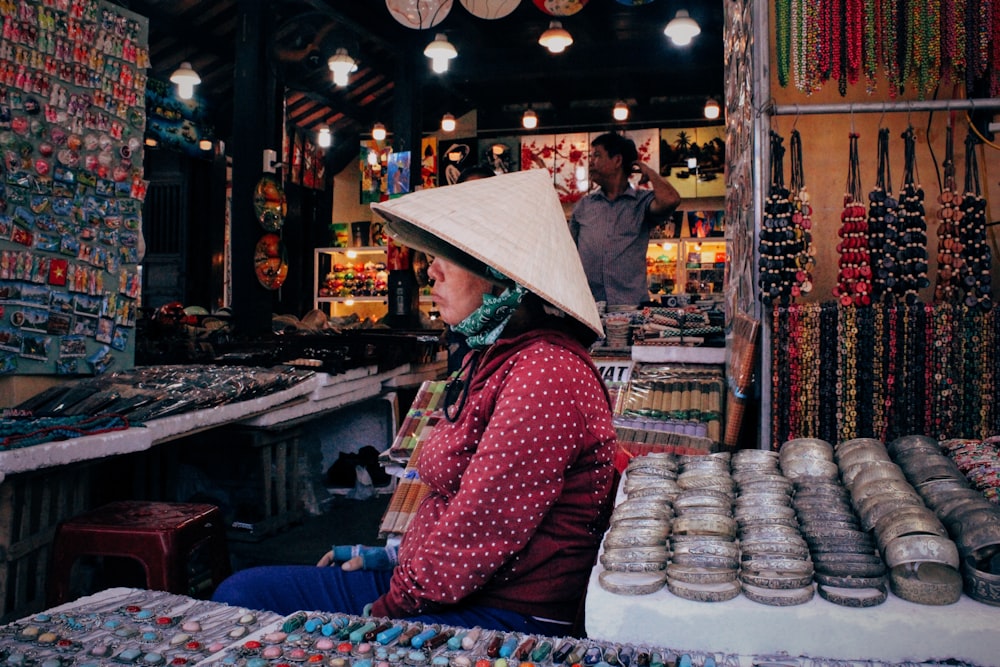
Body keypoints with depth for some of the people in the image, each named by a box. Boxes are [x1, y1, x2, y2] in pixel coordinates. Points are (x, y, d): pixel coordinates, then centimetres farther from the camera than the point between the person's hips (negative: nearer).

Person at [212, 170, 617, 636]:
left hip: (504, 615, -9)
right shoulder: (491, 357, 11)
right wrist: (396, 555, 8)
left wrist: (388, 609, -11)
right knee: (239, 593, 4)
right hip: (432, 581, 9)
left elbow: (477, 530, -22)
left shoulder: (545, 373, -22)